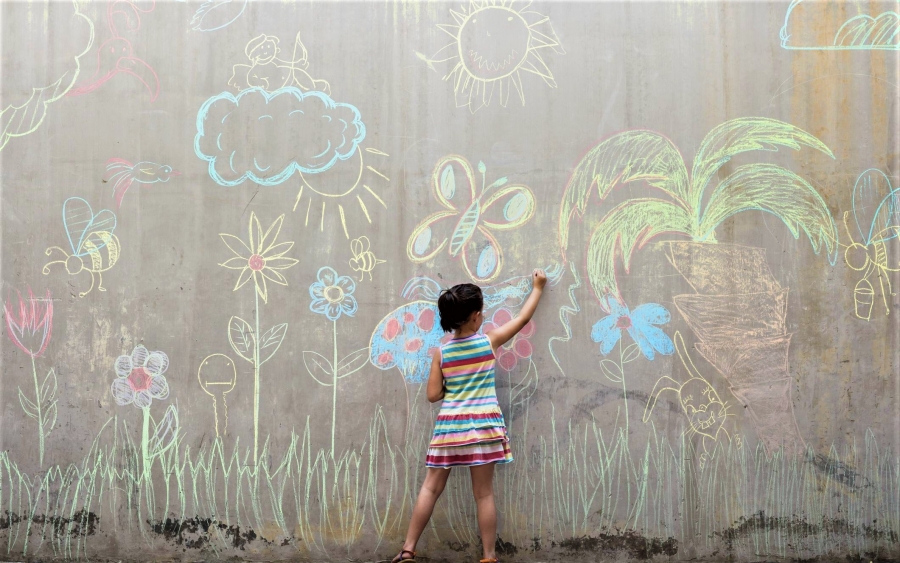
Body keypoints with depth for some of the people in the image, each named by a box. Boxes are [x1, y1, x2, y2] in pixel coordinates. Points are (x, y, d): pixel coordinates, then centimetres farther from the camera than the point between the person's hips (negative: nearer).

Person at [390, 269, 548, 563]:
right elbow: (523, 318, 12)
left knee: (430, 488, 8)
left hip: (449, 426, 1)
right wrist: (537, 288, 25)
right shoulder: (490, 341, -1)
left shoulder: (441, 353, 1)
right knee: (484, 494, 3)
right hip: (482, 425, -1)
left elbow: (433, 394, 0)